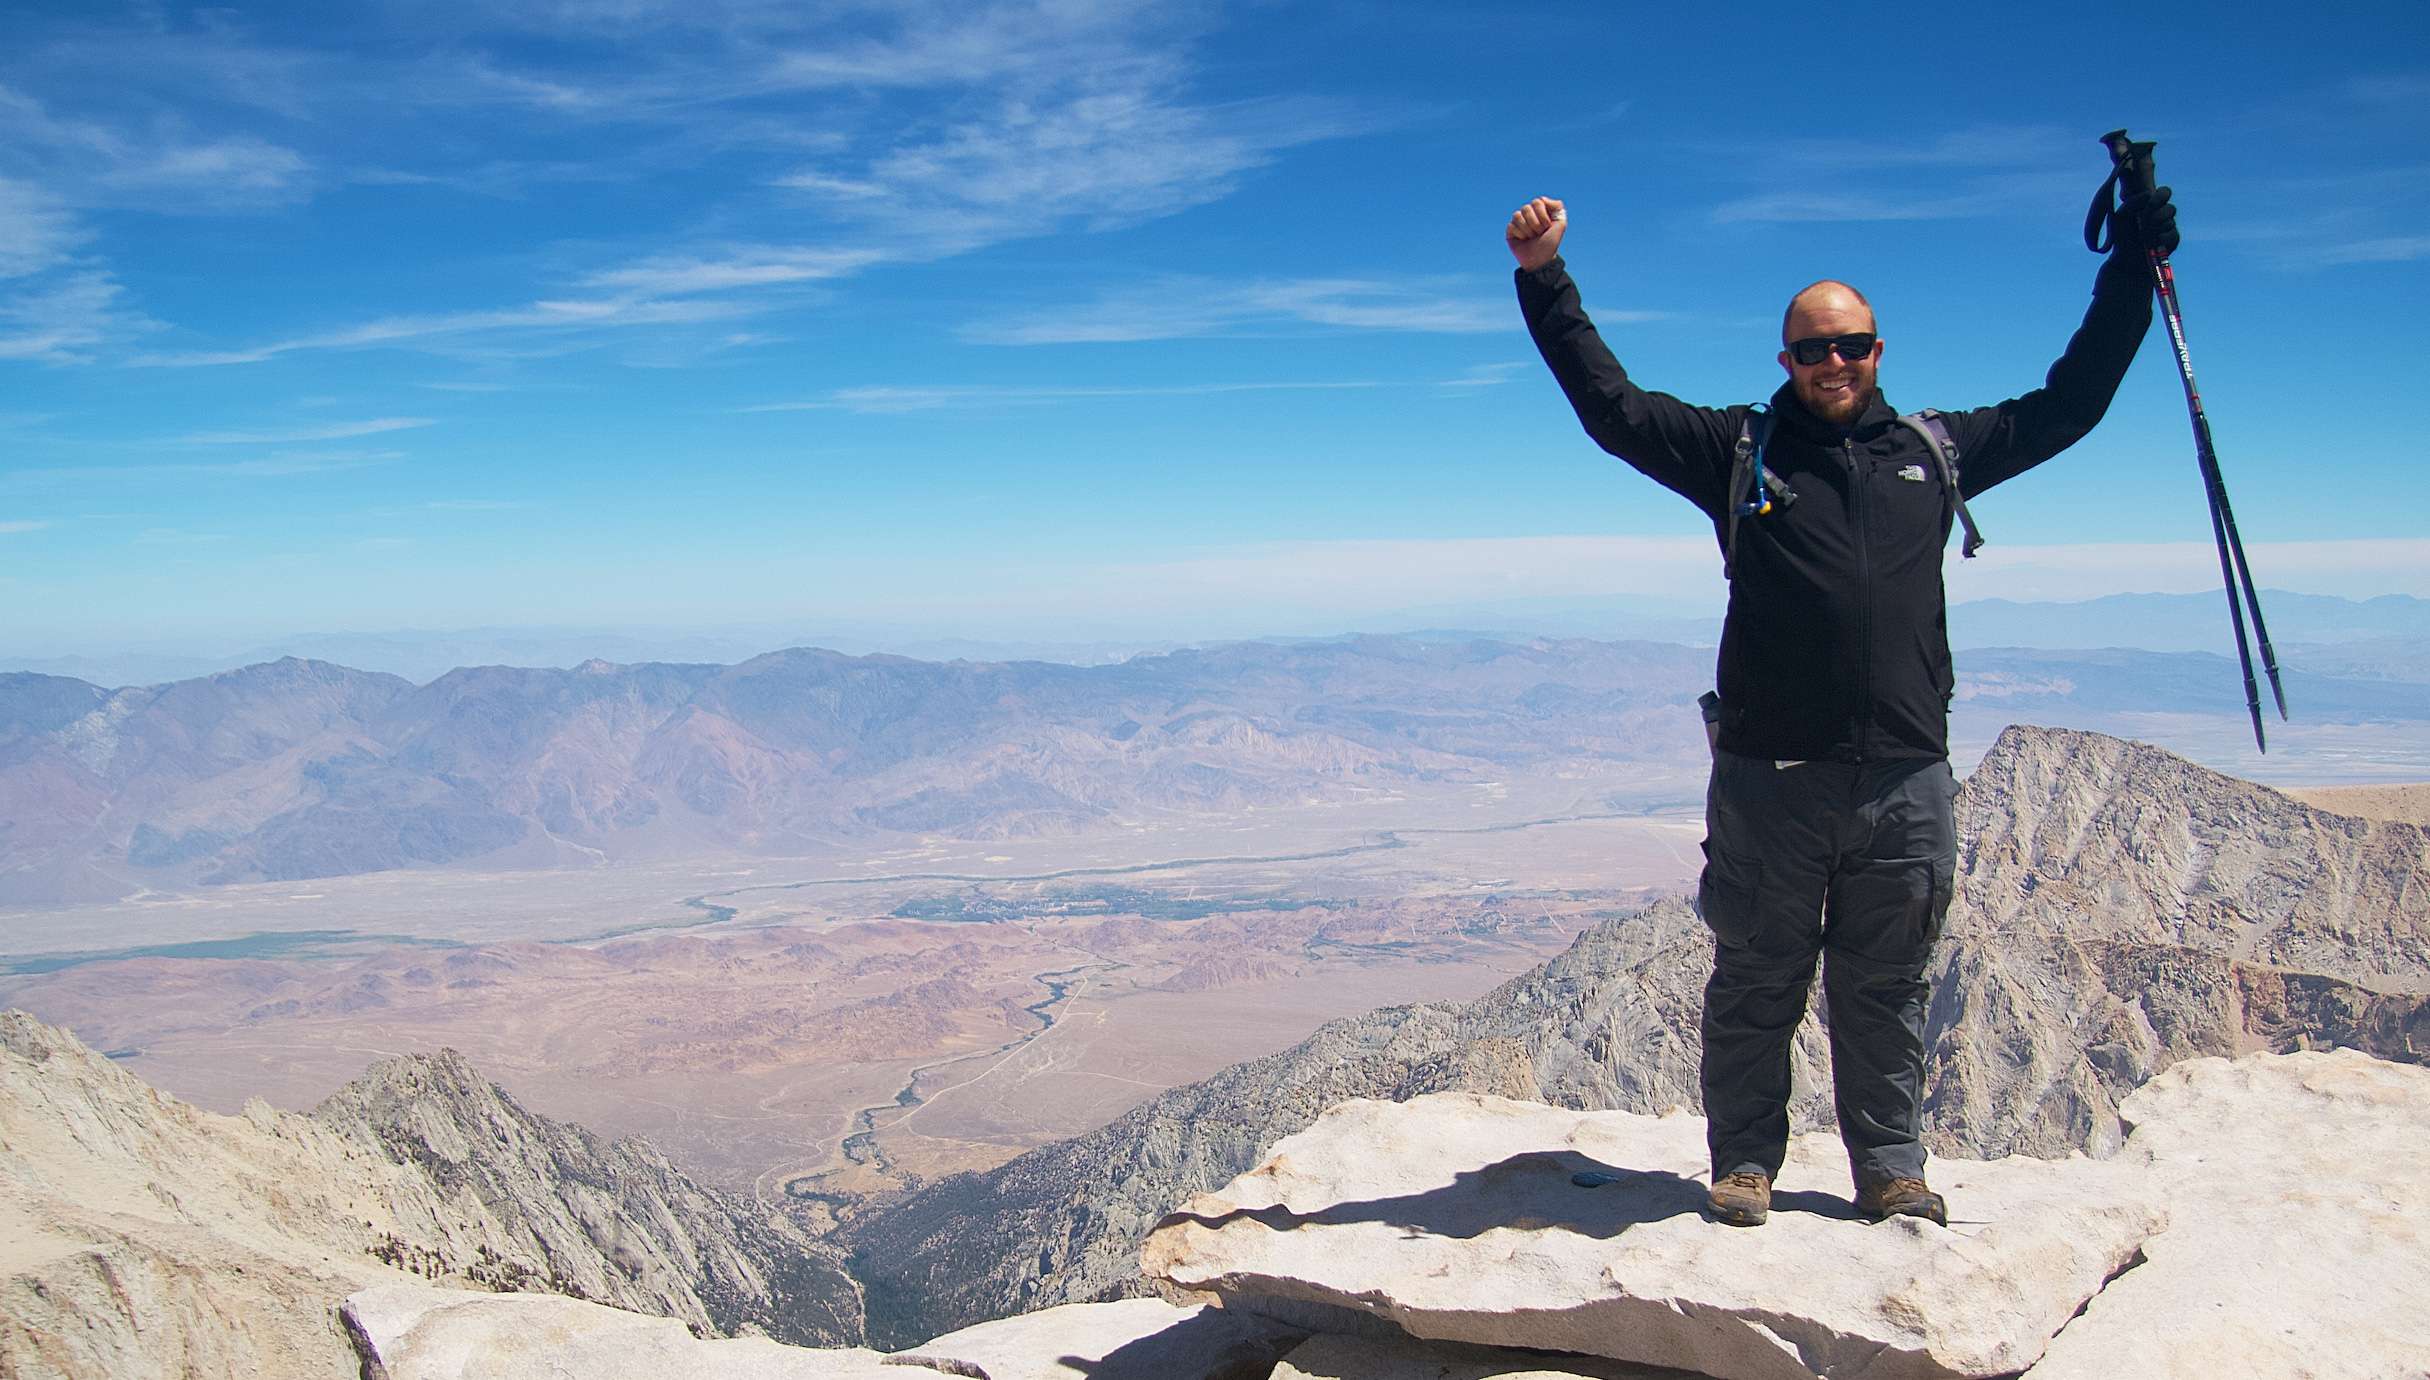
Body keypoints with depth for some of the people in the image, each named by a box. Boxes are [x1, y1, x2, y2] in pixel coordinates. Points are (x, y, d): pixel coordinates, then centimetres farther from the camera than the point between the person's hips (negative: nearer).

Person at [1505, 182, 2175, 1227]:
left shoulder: (1936, 451, 15)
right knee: (1756, 984, 6)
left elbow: (2066, 404, 25)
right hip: (1770, 777, -2)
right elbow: (1612, 406, 2)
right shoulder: (1739, 450, 6)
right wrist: (1545, 281, -4)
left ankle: (1891, 1169, 23)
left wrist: (2131, 269, 27)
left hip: (1905, 779, 2)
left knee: (1885, 992, 11)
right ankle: (1745, 1161, 19)